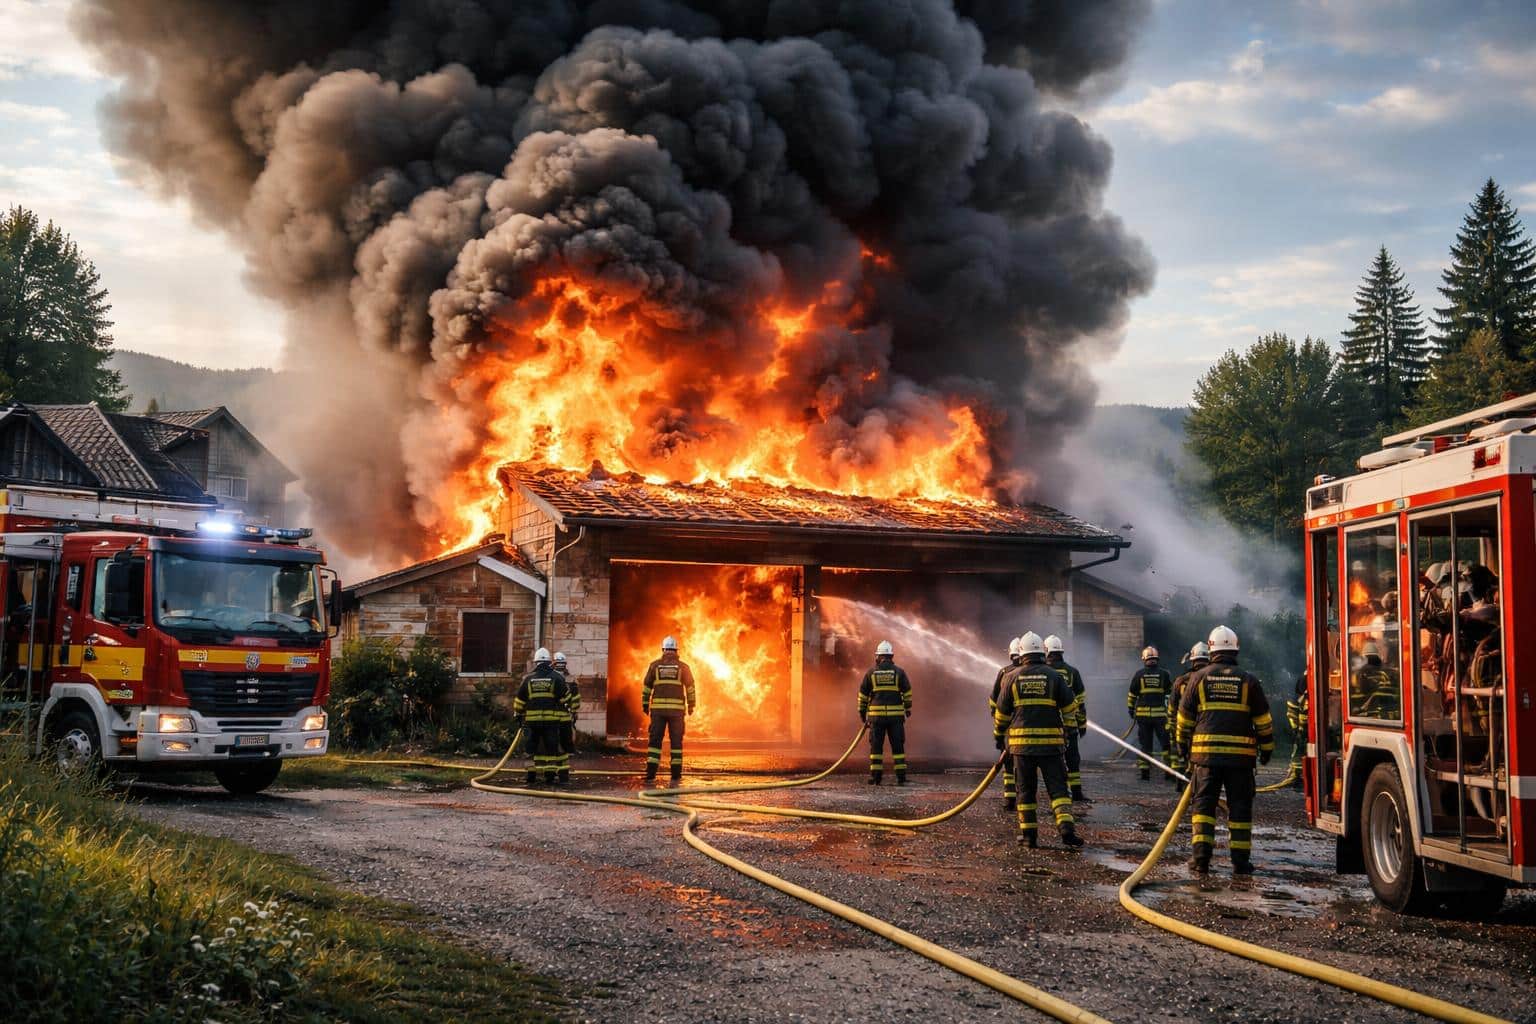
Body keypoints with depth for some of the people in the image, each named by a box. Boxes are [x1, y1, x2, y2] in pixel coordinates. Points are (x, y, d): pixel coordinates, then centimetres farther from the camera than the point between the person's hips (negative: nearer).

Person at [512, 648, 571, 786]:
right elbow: (565, 697, 0)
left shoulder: (528, 679, 7)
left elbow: (519, 700, 10)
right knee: (551, 748, 3)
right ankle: (550, 776, -2)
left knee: (532, 747, 11)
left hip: (532, 719, 2)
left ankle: (531, 776, 11)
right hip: (552, 719, -2)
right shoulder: (556, 678, -1)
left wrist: (518, 714, 22)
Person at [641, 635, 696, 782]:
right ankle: (676, 773, 6)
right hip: (676, 708, 0)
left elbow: (646, 686, 6)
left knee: (655, 740, 3)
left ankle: (651, 773, -6)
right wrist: (691, 706, 13)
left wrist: (644, 704, 15)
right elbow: (690, 687, 4)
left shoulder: (654, 665, 5)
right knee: (676, 740, 9)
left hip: (658, 708, 0)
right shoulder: (683, 666, 3)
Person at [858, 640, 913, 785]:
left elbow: (863, 694, 7)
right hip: (896, 715, 0)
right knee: (898, 746, 5)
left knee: (876, 746, 6)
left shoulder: (871, 673, 3)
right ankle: (901, 776, 2)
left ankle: (875, 777, 3)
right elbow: (907, 692, 3)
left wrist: (862, 712, 17)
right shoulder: (899, 672, 1)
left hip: (876, 715, 0)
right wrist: (908, 709, 16)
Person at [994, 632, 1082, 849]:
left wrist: (999, 735, 22)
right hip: (1051, 741, -1)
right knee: (1057, 788, 0)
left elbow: (1002, 711, 9)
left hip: (1021, 741, 1)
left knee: (1026, 789, 10)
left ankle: (1028, 833, 11)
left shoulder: (1013, 677, 3)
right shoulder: (1055, 676, 0)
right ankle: (1066, 827, -16)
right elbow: (1070, 706, 4)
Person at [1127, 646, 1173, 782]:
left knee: (1145, 744, 8)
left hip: (1142, 714, 1)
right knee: (1166, 742, 4)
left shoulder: (1139, 674, 2)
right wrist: (1172, 709, 24)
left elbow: (1131, 695, 7)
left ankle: (1145, 771, 7)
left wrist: (1131, 710, 17)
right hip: (1160, 714, -1)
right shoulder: (1164, 674, 1)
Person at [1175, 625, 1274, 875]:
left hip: (1206, 753, 0)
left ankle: (1201, 856, -4)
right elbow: (1263, 719, 5)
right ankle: (1240, 859, 5)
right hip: (1241, 754, 0)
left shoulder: (1199, 678, 3)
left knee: (1204, 803, 5)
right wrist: (1267, 748, 15)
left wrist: (1184, 744, 21)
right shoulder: (1248, 681, 2)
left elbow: (1185, 716, 9)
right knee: (1239, 806, 6)